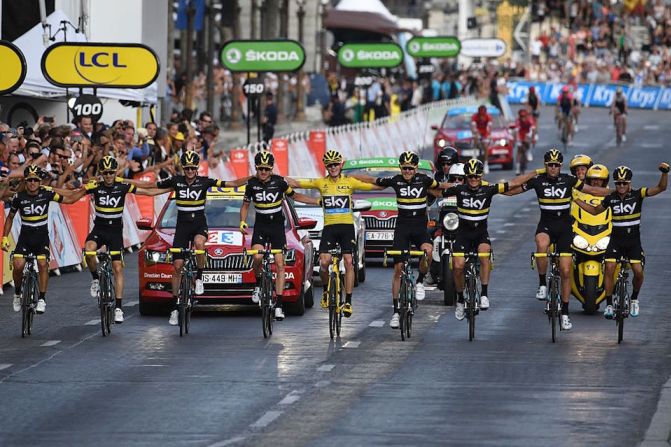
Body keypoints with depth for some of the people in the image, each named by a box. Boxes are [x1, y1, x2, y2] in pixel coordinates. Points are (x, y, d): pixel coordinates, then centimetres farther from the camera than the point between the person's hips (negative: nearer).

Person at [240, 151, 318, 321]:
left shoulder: (279, 182, -7)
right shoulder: (252, 184, -3)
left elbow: (295, 196, 8)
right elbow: (245, 205, 9)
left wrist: (318, 202, 2)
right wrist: (243, 222, -9)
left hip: (277, 226, 0)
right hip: (260, 226, 0)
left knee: (280, 264, -8)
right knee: (257, 257, -26)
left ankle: (278, 305, -6)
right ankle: (258, 285, 4)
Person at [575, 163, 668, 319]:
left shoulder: (637, 194, -7)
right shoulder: (611, 198, 0)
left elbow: (661, 188, -15)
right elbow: (595, 210, 17)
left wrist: (665, 173, -34)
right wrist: (575, 200, 10)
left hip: (633, 241, -1)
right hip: (616, 240, 1)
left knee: (638, 271, -13)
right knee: (609, 268, -15)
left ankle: (634, 299, 15)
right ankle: (609, 305, -6)